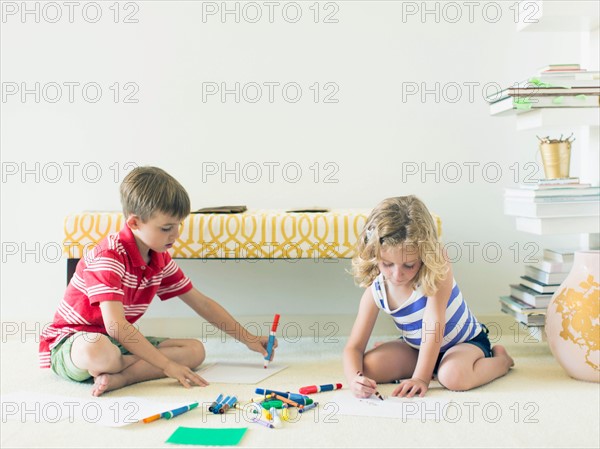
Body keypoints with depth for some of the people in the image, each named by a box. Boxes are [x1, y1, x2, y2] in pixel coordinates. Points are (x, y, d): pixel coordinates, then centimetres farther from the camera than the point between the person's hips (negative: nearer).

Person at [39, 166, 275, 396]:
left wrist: (248, 338, 9)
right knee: (98, 351, -45)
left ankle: (118, 377, -24)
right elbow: (115, 325, -32)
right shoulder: (108, 256, -24)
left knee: (195, 349, -9)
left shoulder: (160, 259, 3)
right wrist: (168, 365, -31)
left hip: (121, 343, 9)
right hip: (70, 343, -8)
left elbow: (201, 303, 12)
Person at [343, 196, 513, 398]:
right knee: (369, 365, -21)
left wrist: (421, 378, -40)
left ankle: (501, 359, -2)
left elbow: (434, 326, -34)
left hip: (465, 341, -3)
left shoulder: (437, 271, -29)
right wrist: (354, 378, -40)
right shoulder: (376, 292, -19)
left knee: (454, 375, -36)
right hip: (417, 349, 4)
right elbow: (353, 347, -18)